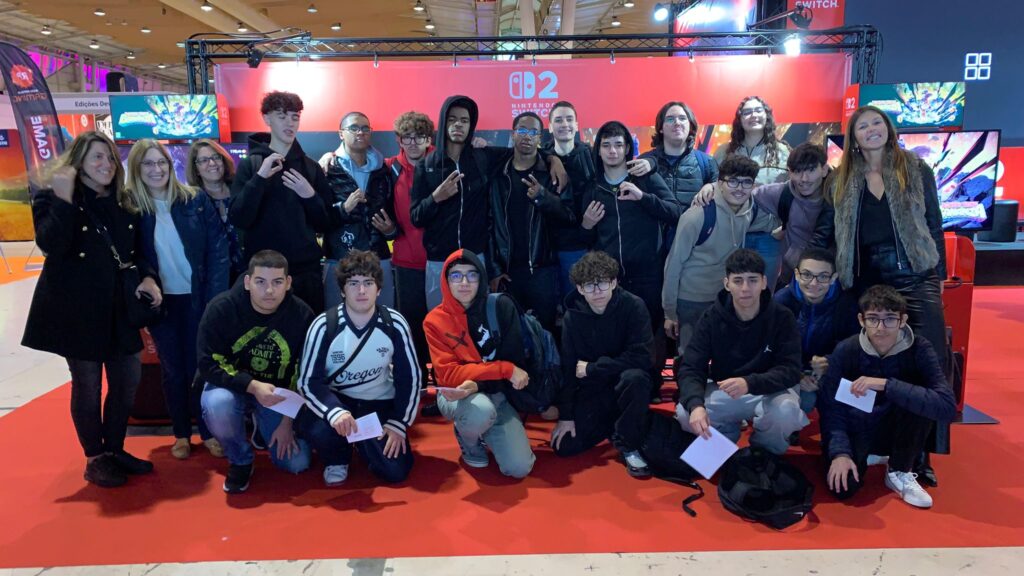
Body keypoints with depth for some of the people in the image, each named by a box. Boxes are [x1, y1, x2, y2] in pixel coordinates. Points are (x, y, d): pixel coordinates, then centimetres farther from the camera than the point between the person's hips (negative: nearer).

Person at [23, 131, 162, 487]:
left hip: (118, 306, 5)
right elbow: (51, 245, -22)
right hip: (76, 308, -5)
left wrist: (147, 277, -3)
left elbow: (137, 250, 15)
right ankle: (95, 458, 19)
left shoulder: (124, 204, 10)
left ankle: (115, 450, 25)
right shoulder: (52, 198, -6)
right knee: (87, 385, 4)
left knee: (127, 381, 8)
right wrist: (64, 198, -25)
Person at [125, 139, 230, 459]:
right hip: (161, 300, 1)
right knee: (173, 369, 11)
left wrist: (215, 297, -11)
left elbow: (218, 250, -5)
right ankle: (181, 434, 25)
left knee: (200, 365, 5)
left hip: (197, 297, -1)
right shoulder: (129, 206, -3)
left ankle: (209, 431, 19)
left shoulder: (195, 200, -4)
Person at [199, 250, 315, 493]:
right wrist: (253, 386, -34)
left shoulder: (302, 314, -15)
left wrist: (288, 421, -12)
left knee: (297, 463, -9)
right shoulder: (221, 308, -19)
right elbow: (209, 366, -19)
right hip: (232, 386, -1)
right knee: (216, 405, -37)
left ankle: (263, 426, 26)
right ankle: (240, 461, -5)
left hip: (280, 394, 1)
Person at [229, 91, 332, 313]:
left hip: (306, 271, 2)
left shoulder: (311, 167, 7)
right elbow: (238, 220, -10)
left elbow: (325, 224, 6)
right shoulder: (250, 165, 2)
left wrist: (310, 196, -10)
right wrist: (259, 178, -18)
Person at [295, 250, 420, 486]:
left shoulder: (394, 325, -14)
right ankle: (337, 460, 4)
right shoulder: (324, 326, -19)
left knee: (396, 471, -12)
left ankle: (363, 440, 23)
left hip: (380, 403, 2)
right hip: (335, 399, -1)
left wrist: (399, 424, -11)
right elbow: (308, 381, -17)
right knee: (319, 429, -35)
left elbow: (409, 378, -5)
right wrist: (335, 412, -36)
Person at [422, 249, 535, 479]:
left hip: (497, 394, 2)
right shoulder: (435, 321, -11)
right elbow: (449, 374, -17)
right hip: (455, 395, -2)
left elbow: (515, 359, -9)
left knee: (519, 468, -14)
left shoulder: (501, 307, -8)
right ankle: (467, 439, 1)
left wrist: (477, 384, -26)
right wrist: (504, 370, -23)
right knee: (481, 410, -38)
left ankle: (484, 431, 19)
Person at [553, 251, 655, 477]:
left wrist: (592, 368, -21)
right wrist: (565, 415, -7)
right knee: (564, 446, -10)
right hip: (591, 390, 3)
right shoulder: (572, 317, -9)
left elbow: (643, 357, -26)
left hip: (625, 384, -3)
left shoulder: (633, 306, -18)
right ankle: (611, 423, 18)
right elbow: (567, 368, -5)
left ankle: (627, 444, -12)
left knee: (635, 377, -37)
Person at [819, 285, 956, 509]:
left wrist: (885, 385, -37)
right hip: (855, 430, 0)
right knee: (843, 486, -27)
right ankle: (865, 457, 11)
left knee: (918, 400, -31)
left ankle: (900, 472, -7)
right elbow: (831, 410, -15)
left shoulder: (919, 349, -17)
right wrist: (840, 452, -31)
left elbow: (947, 406, -31)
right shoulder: (845, 351, -17)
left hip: (894, 430, 0)